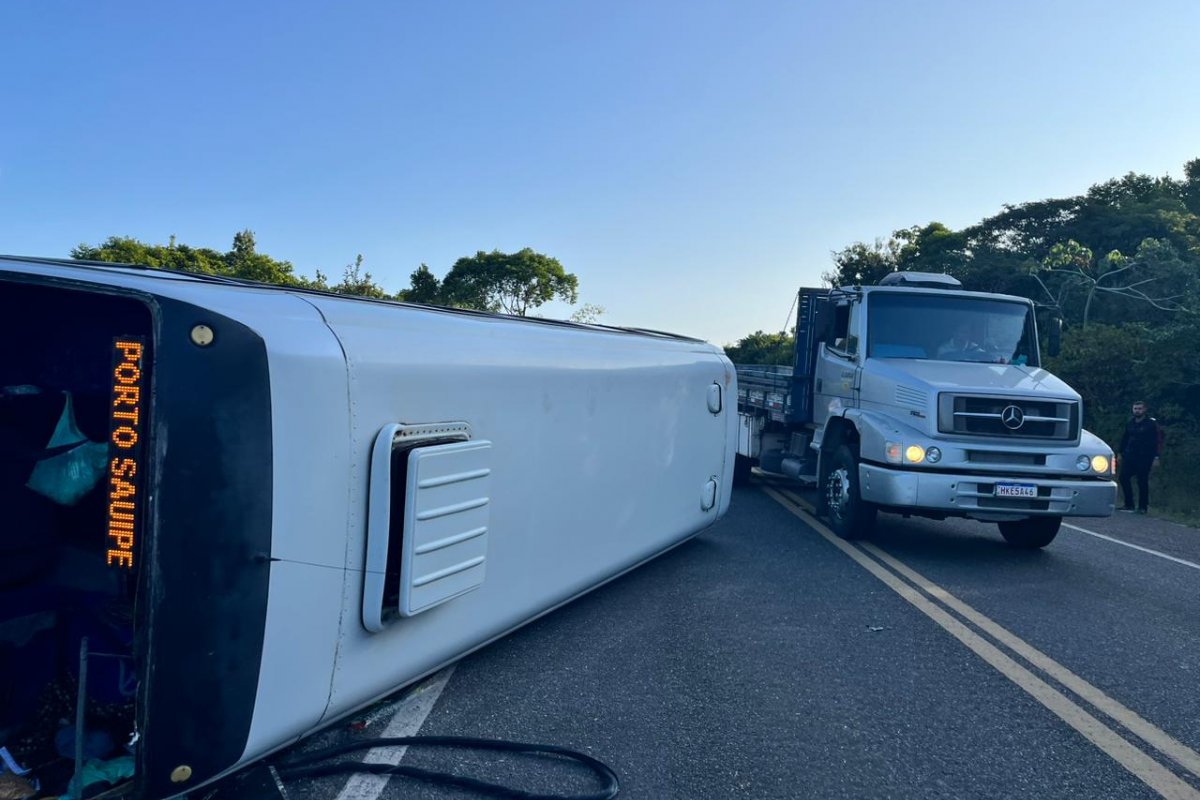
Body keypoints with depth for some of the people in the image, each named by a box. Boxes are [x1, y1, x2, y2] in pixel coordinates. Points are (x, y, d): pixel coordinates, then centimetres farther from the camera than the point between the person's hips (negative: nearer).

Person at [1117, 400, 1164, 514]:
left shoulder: (1151, 424, -4)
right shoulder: (1129, 424, 13)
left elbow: (1157, 441, -7)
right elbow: (1124, 439, 21)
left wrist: (1156, 457, -13)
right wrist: (1120, 453, 17)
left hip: (1144, 457, -5)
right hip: (1129, 456, 5)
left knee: (1142, 482, -2)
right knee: (1124, 478, -3)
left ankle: (1143, 507, 7)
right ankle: (1129, 504, 7)